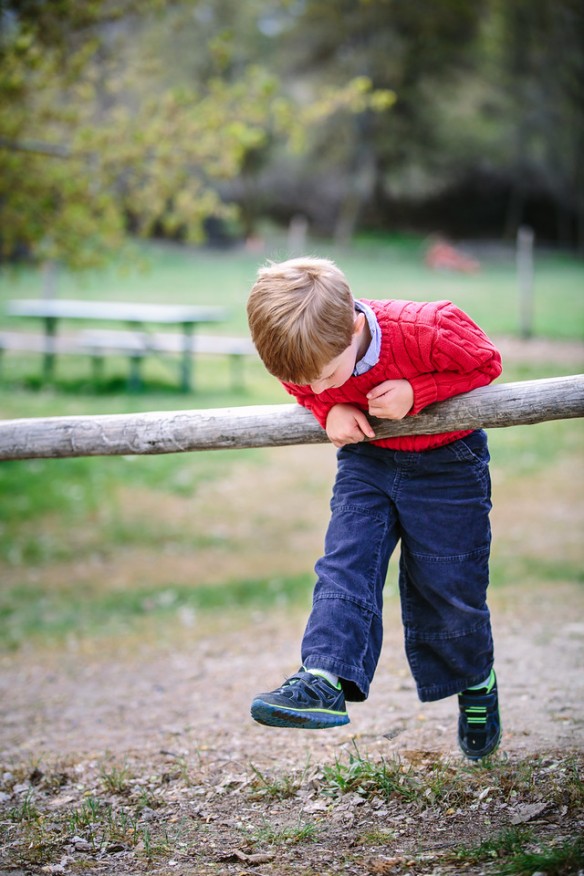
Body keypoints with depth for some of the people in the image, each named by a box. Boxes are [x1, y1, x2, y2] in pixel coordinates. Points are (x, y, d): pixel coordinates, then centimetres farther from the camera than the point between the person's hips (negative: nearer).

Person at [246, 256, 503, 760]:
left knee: (448, 584, 4)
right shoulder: (310, 354, -21)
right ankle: (326, 678, -25)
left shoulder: (426, 332, -35)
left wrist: (415, 392, -31)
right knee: (345, 562, -15)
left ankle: (476, 683, 29)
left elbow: (486, 362, -18)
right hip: (367, 458, 4)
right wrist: (330, 409, -19)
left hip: (446, 462, -4)